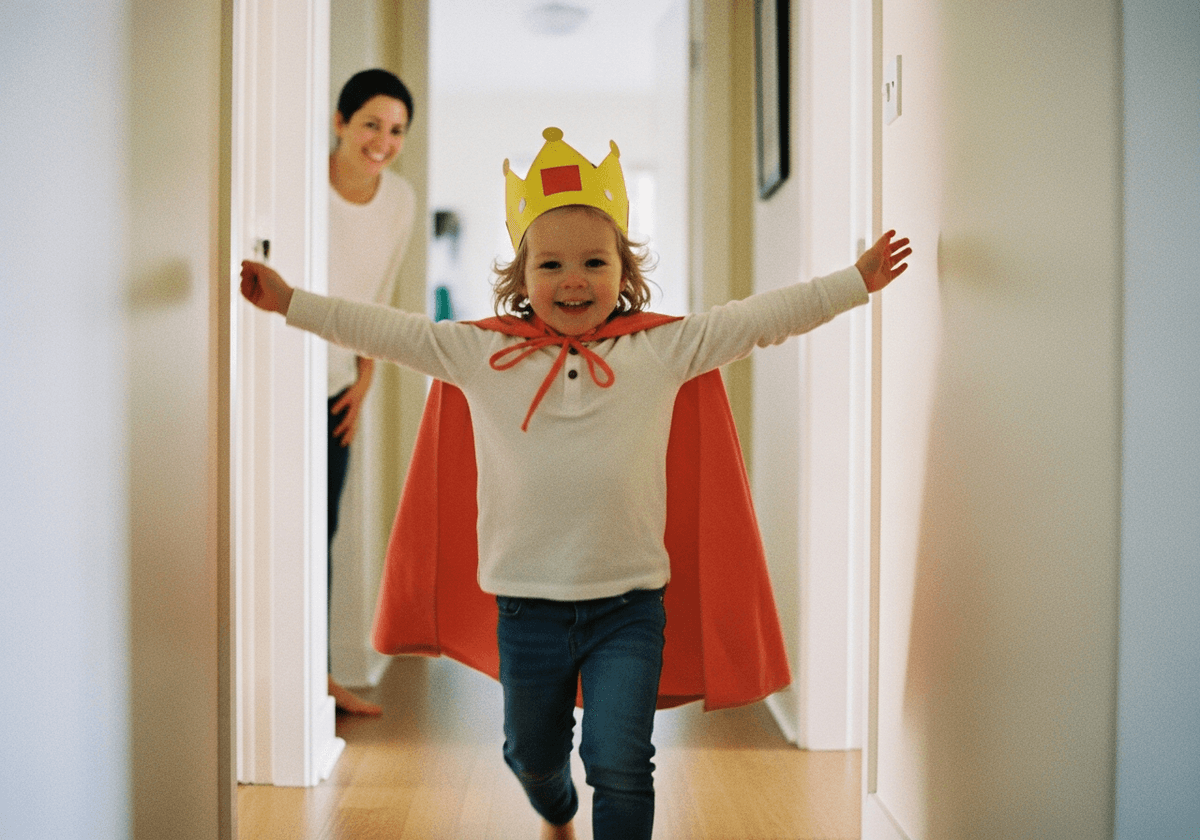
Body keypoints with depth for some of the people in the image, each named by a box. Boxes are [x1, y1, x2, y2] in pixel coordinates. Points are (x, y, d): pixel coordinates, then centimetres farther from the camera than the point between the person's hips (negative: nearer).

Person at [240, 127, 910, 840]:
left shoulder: (665, 346, -3)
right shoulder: (480, 352, -1)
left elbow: (764, 317, -4)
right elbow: (385, 330, 2)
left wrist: (856, 282, -6)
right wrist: (289, 302, 1)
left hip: (628, 604, -2)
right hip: (527, 604, 2)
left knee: (619, 762, -6)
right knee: (533, 753, 23)